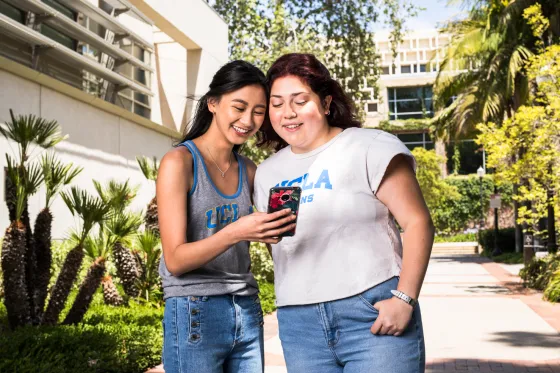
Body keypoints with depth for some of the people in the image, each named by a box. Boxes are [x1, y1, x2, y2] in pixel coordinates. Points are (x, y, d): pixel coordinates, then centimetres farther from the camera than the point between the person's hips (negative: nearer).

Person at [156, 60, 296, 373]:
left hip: (248, 313, 5)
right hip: (195, 313, -5)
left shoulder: (249, 171, 8)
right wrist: (234, 233, -29)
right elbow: (175, 260, -13)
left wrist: (282, 224, -5)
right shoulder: (180, 162, -8)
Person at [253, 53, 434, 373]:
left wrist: (404, 298, -15)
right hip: (298, 324, 5)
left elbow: (418, 223, -8)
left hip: (373, 313, -4)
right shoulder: (267, 172, 13)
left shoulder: (370, 148, -4)